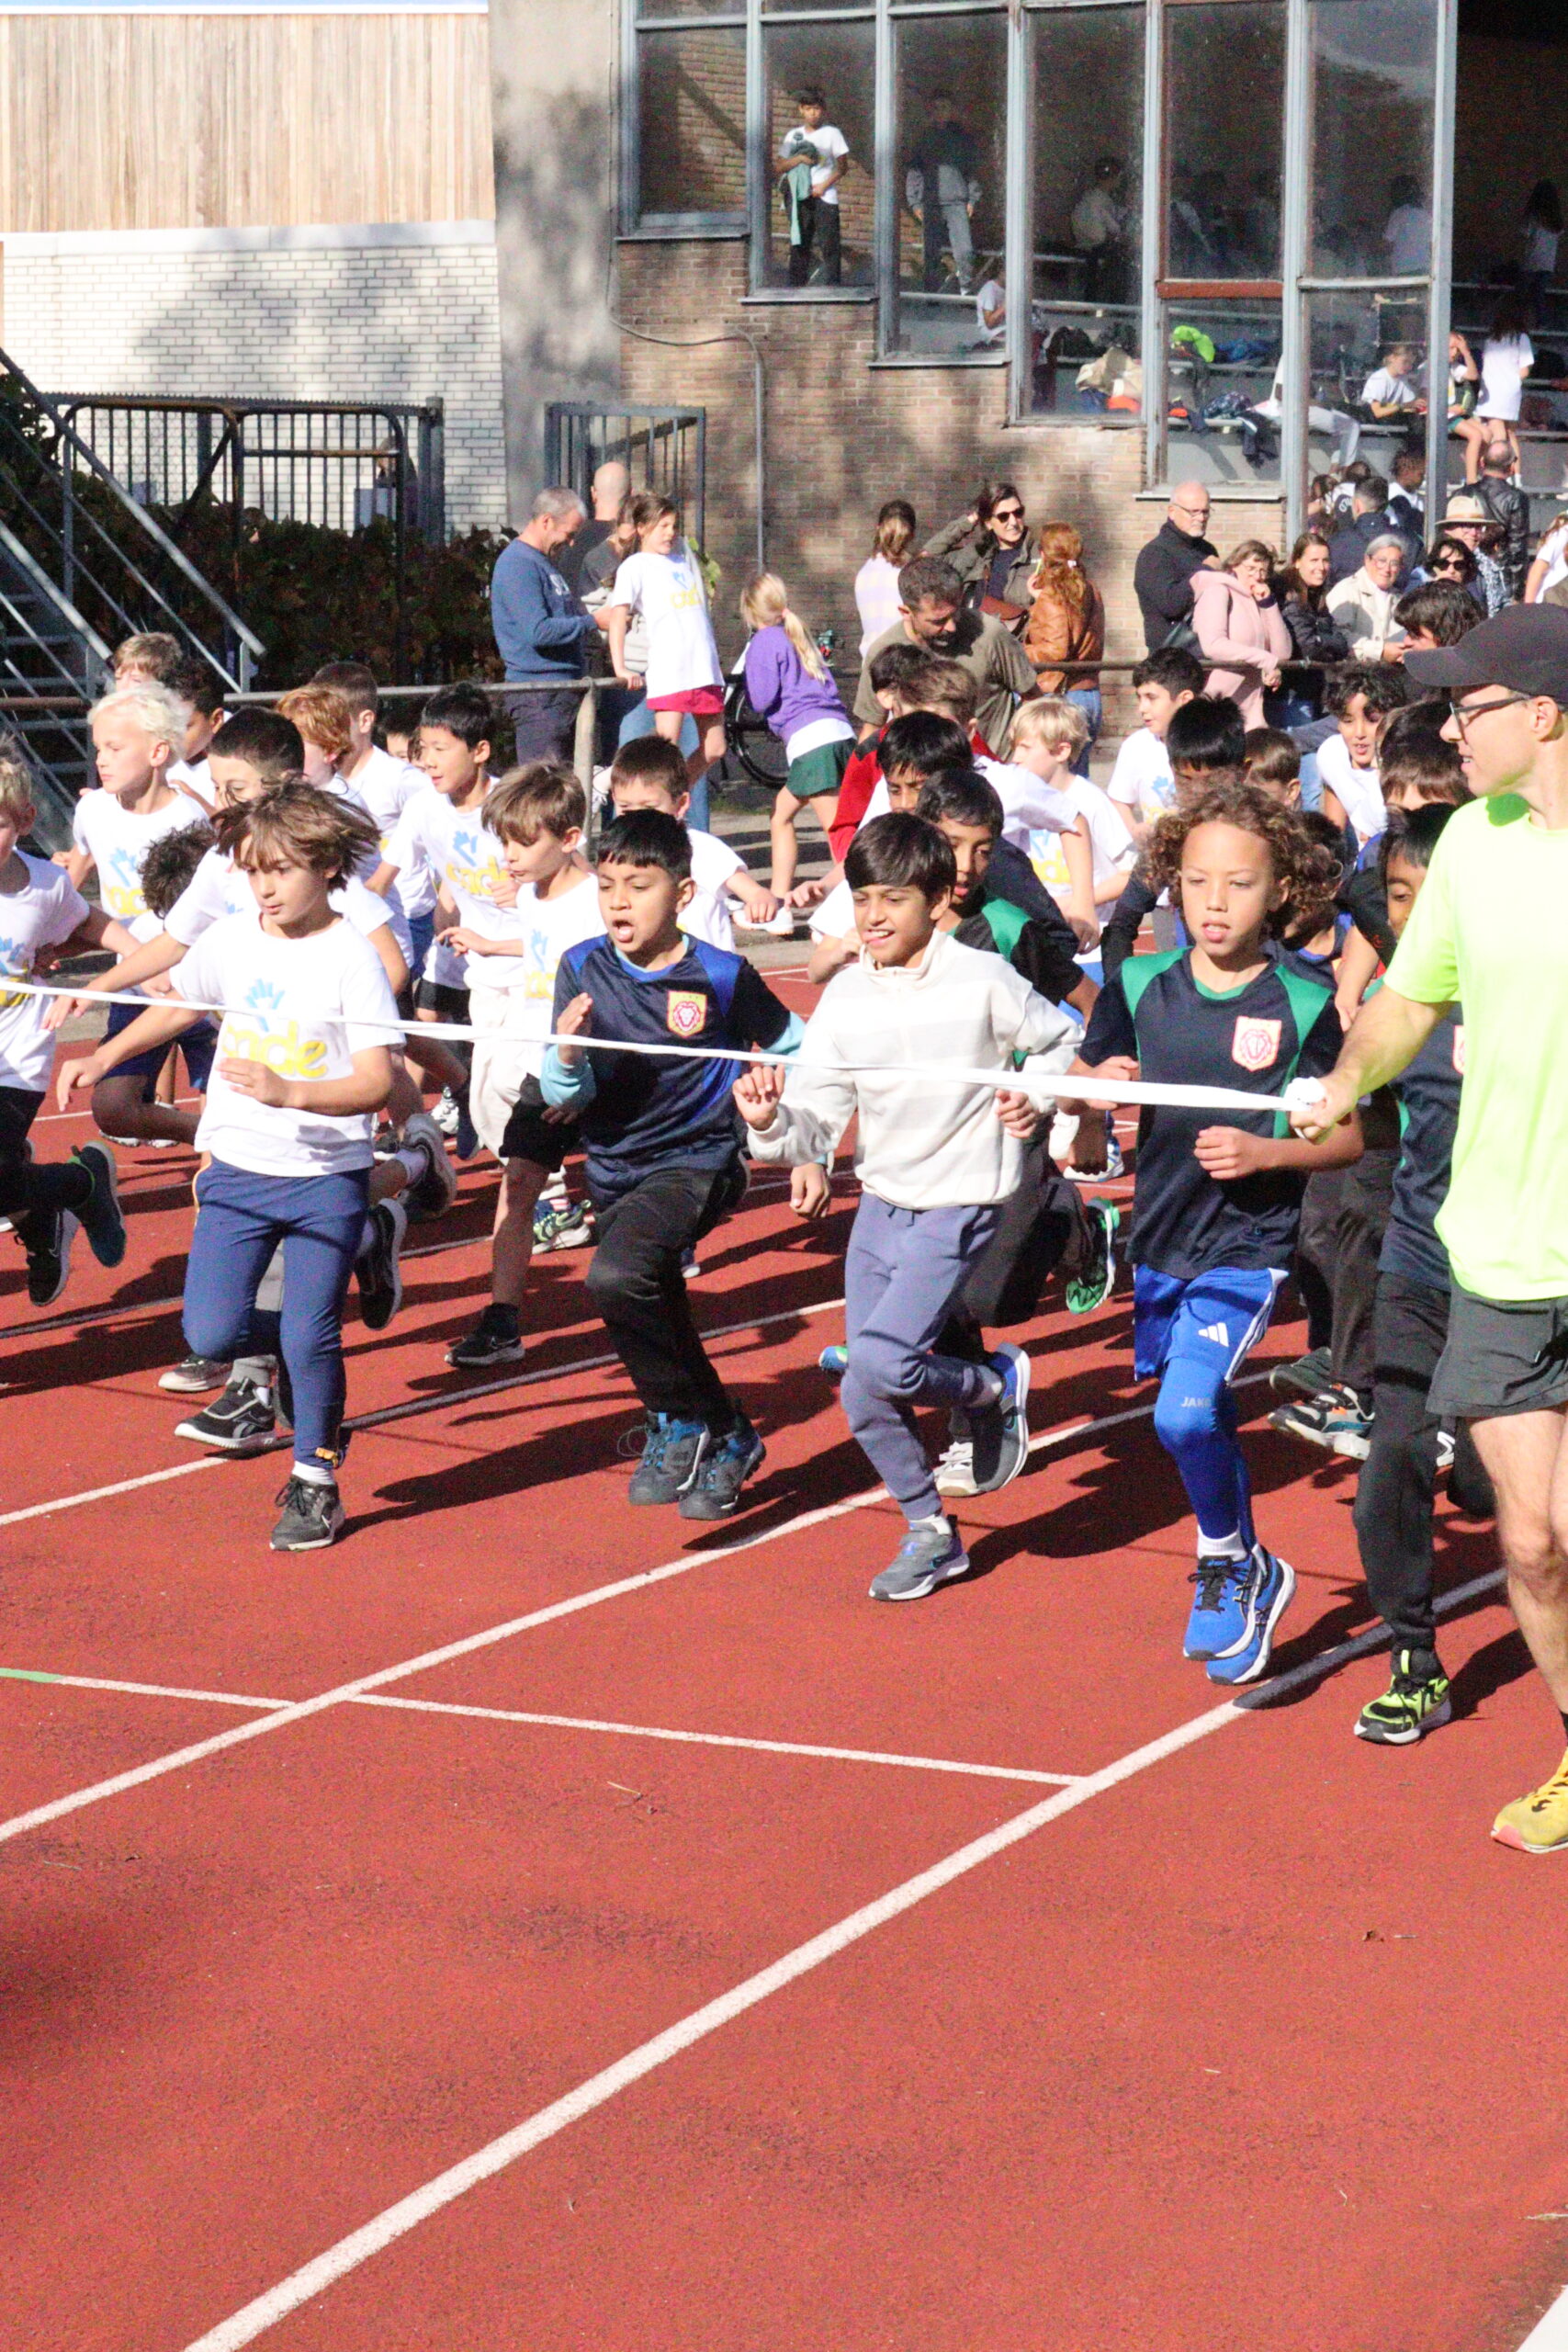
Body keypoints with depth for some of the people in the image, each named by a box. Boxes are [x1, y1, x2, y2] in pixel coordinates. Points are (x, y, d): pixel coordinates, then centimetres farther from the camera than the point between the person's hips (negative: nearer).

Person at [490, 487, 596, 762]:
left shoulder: (546, 561, 19)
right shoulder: (518, 564, -13)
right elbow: (537, 631, -23)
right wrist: (591, 622, -15)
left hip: (565, 687, 10)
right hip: (539, 693, -10)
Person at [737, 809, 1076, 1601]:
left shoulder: (983, 981, -11)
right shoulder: (844, 998, -1)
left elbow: (1063, 1043, 6)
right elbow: (814, 1127, -4)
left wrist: (1036, 1094, -14)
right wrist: (770, 1124, -26)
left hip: (957, 1211, -5)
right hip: (879, 1205, 5)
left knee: (879, 1364, -23)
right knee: (864, 1401, 5)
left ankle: (995, 1387, 8)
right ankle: (931, 1535, 28)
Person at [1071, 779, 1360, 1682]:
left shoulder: (1305, 1004, -9)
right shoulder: (1139, 988, 0)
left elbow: (1349, 1136, -4)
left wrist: (1264, 1152, -19)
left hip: (1249, 1244, -4)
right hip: (1161, 1237, 5)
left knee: (1186, 1413, -20)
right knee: (1207, 1429, 16)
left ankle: (1231, 1563, 5)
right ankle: (1242, 1590, 37)